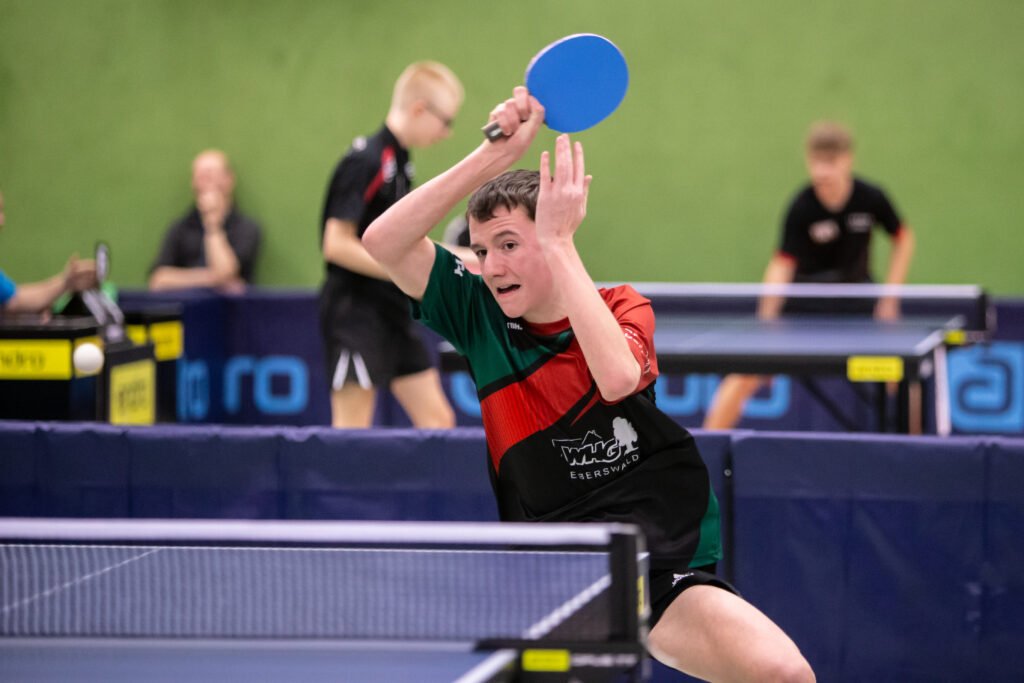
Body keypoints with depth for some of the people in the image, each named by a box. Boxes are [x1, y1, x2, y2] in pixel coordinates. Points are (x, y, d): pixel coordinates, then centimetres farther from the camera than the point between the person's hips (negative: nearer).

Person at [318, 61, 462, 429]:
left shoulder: (399, 162, 12)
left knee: (438, 420, 7)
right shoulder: (365, 161, -15)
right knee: (351, 429, -6)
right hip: (357, 312, -9)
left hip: (394, 314, 9)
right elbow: (337, 244, -20)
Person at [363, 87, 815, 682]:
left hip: (667, 571, -2)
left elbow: (617, 376, -25)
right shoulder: (483, 317, 4)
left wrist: (556, 241, -24)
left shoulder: (624, 308, 0)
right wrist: (494, 155, -17)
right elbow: (384, 243, -10)